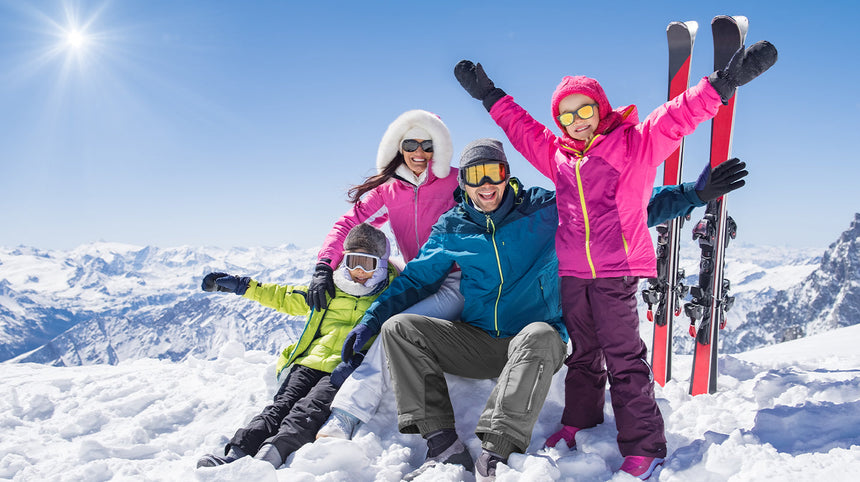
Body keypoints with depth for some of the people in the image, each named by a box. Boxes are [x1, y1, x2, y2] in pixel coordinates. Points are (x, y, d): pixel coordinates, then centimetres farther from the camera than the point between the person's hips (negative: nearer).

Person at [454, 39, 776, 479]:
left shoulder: (635, 142, 0)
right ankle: (579, 425, 34)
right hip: (571, 274, 5)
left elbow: (679, 116, -8)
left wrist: (727, 80, -18)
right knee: (582, 355, 18)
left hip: (616, 272, -5)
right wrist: (488, 95, 30)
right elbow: (521, 127, 26)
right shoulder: (556, 154, 14)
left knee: (624, 359, -4)